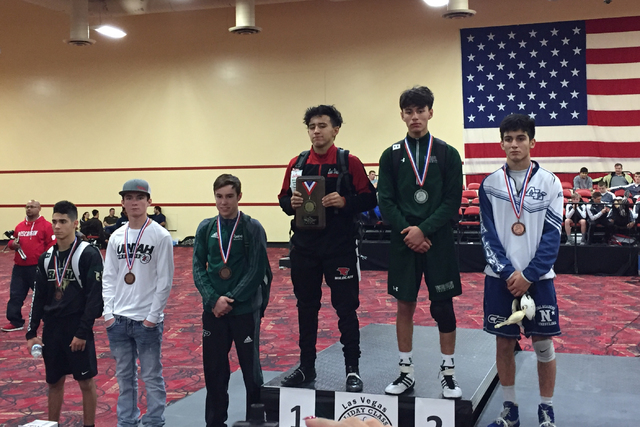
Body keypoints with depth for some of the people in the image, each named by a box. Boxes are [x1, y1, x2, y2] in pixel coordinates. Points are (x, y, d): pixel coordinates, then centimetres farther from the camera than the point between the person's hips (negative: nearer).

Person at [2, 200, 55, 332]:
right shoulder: (19, 226, 13)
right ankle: (15, 322, 18)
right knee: (15, 295, 8)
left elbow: (51, 245, -9)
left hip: (37, 267, -6)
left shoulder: (46, 225, -5)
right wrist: (12, 244, 0)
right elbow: (12, 241, 24)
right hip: (19, 267, 6)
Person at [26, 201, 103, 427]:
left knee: (86, 382, 3)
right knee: (54, 381, 14)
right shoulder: (46, 257, 8)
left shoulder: (89, 254, -10)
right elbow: (39, 297, 12)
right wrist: (31, 332, 8)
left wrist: (83, 331, -17)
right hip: (51, 328, 5)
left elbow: (95, 296, -13)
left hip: (78, 328, -5)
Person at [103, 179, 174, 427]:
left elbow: (165, 280, -9)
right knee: (124, 376, 14)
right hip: (118, 320, 5)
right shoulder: (116, 237, 7)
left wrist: (153, 316, -11)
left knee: (151, 376, 4)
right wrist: (108, 312, 1)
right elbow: (108, 277, 10)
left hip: (147, 320, -4)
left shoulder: (161, 236, -7)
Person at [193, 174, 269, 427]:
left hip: (245, 309, -3)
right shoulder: (205, 228, 4)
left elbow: (257, 271, -9)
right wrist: (213, 300, -12)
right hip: (213, 310, 3)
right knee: (214, 370, 10)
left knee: (251, 368, 6)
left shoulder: (252, 228, -5)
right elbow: (198, 268, 2)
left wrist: (231, 300, -14)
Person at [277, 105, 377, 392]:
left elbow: (369, 199, -3)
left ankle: (352, 370, 11)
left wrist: (344, 201, -20)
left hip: (340, 247, -4)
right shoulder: (297, 164, 8)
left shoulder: (350, 162, -2)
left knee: (346, 308, 2)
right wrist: (291, 203, -9)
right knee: (306, 307, 12)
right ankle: (306, 367, 24)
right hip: (304, 247, 4)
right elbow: (283, 198, 13)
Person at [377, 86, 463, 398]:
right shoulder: (391, 155, 6)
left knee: (443, 306, 3)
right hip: (403, 242, 1)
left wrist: (424, 230, -13)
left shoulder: (447, 154, 2)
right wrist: (409, 233, -11)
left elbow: (453, 200, -4)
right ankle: (406, 372, 19)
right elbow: (385, 201, 1)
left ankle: (447, 372, 17)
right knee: (404, 306, 7)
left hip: (438, 241, -1)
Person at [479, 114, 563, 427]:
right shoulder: (490, 184, 3)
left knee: (543, 344, 3)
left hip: (538, 278, -1)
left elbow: (552, 235, -5)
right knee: (504, 343, 7)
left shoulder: (549, 183, -1)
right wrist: (507, 274, -12)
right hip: (500, 278, 1)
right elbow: (488, 235, -1)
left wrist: (528, 275, -13)